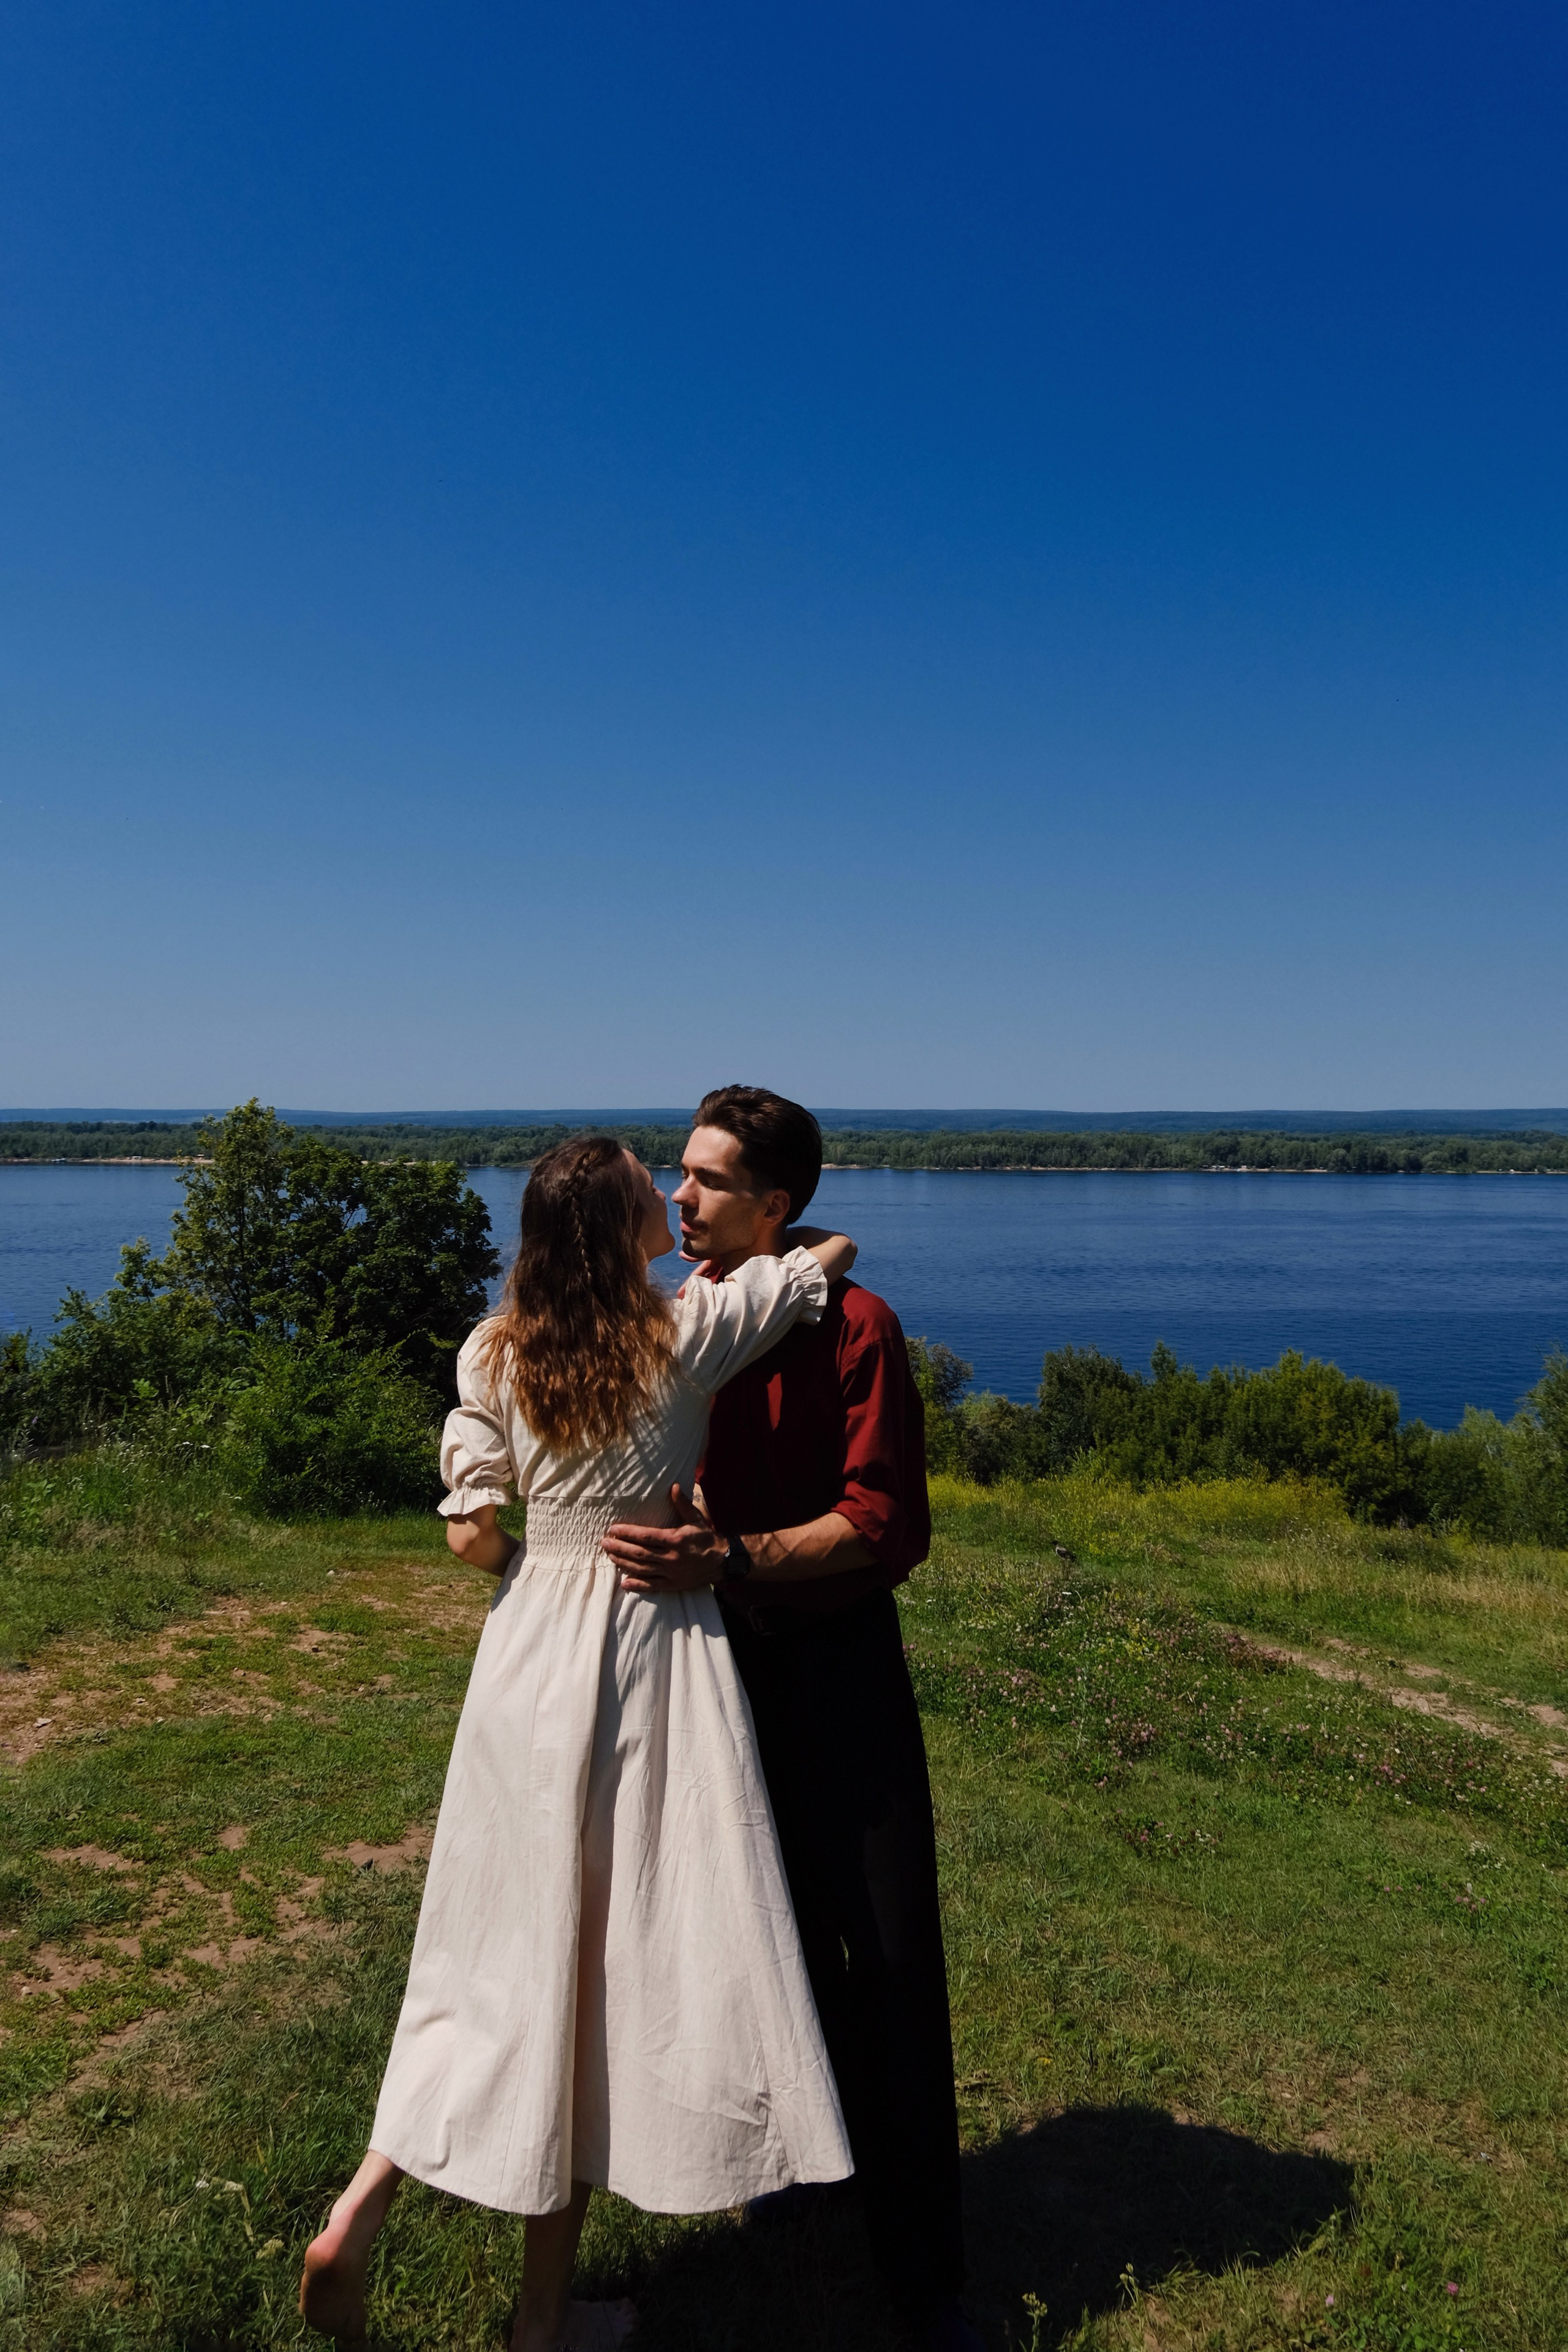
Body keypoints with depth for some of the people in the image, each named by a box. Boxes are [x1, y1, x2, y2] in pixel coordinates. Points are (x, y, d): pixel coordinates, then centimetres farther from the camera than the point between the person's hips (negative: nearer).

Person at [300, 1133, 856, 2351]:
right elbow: (838, 1246, 1)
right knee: (612, 1954, 9)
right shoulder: (690, 1333, -11)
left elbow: (470, 1531, -2)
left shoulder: (494, 1353, -3)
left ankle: (359, 2213, 17)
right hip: (650, 1658, -4)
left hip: (530, 1655, 4)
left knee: (514, 1943, 20)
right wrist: (778, 1239, 23)